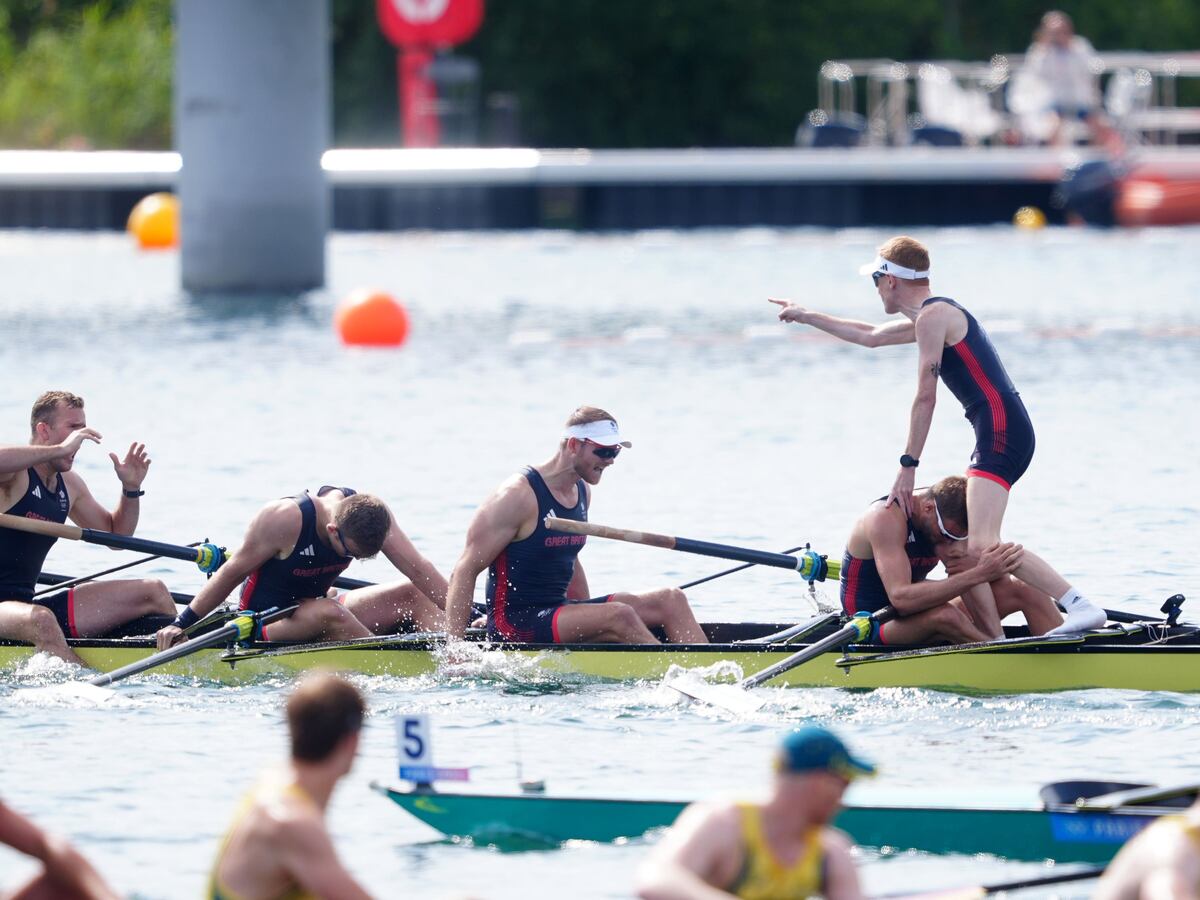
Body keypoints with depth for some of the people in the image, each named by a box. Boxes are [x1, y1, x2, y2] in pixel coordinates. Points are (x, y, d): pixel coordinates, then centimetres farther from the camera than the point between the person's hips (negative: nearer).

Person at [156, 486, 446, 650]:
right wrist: (182, 624, -16)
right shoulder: (286, 519, -27)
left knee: (413, 595, -8)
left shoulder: (371, 513, -14)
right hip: (267, 621, -6)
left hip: (317, 605, 6)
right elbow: (234, 571, -17)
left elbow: (418, 569, -14)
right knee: (326, 612, -39)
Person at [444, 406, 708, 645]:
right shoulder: (519, 495, -15)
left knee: (671, 600, -5)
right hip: (515, 625, -9)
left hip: (557, 613, 9)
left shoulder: (582, 492, 12)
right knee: (619, 616, -30)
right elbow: (465, 572, -15)